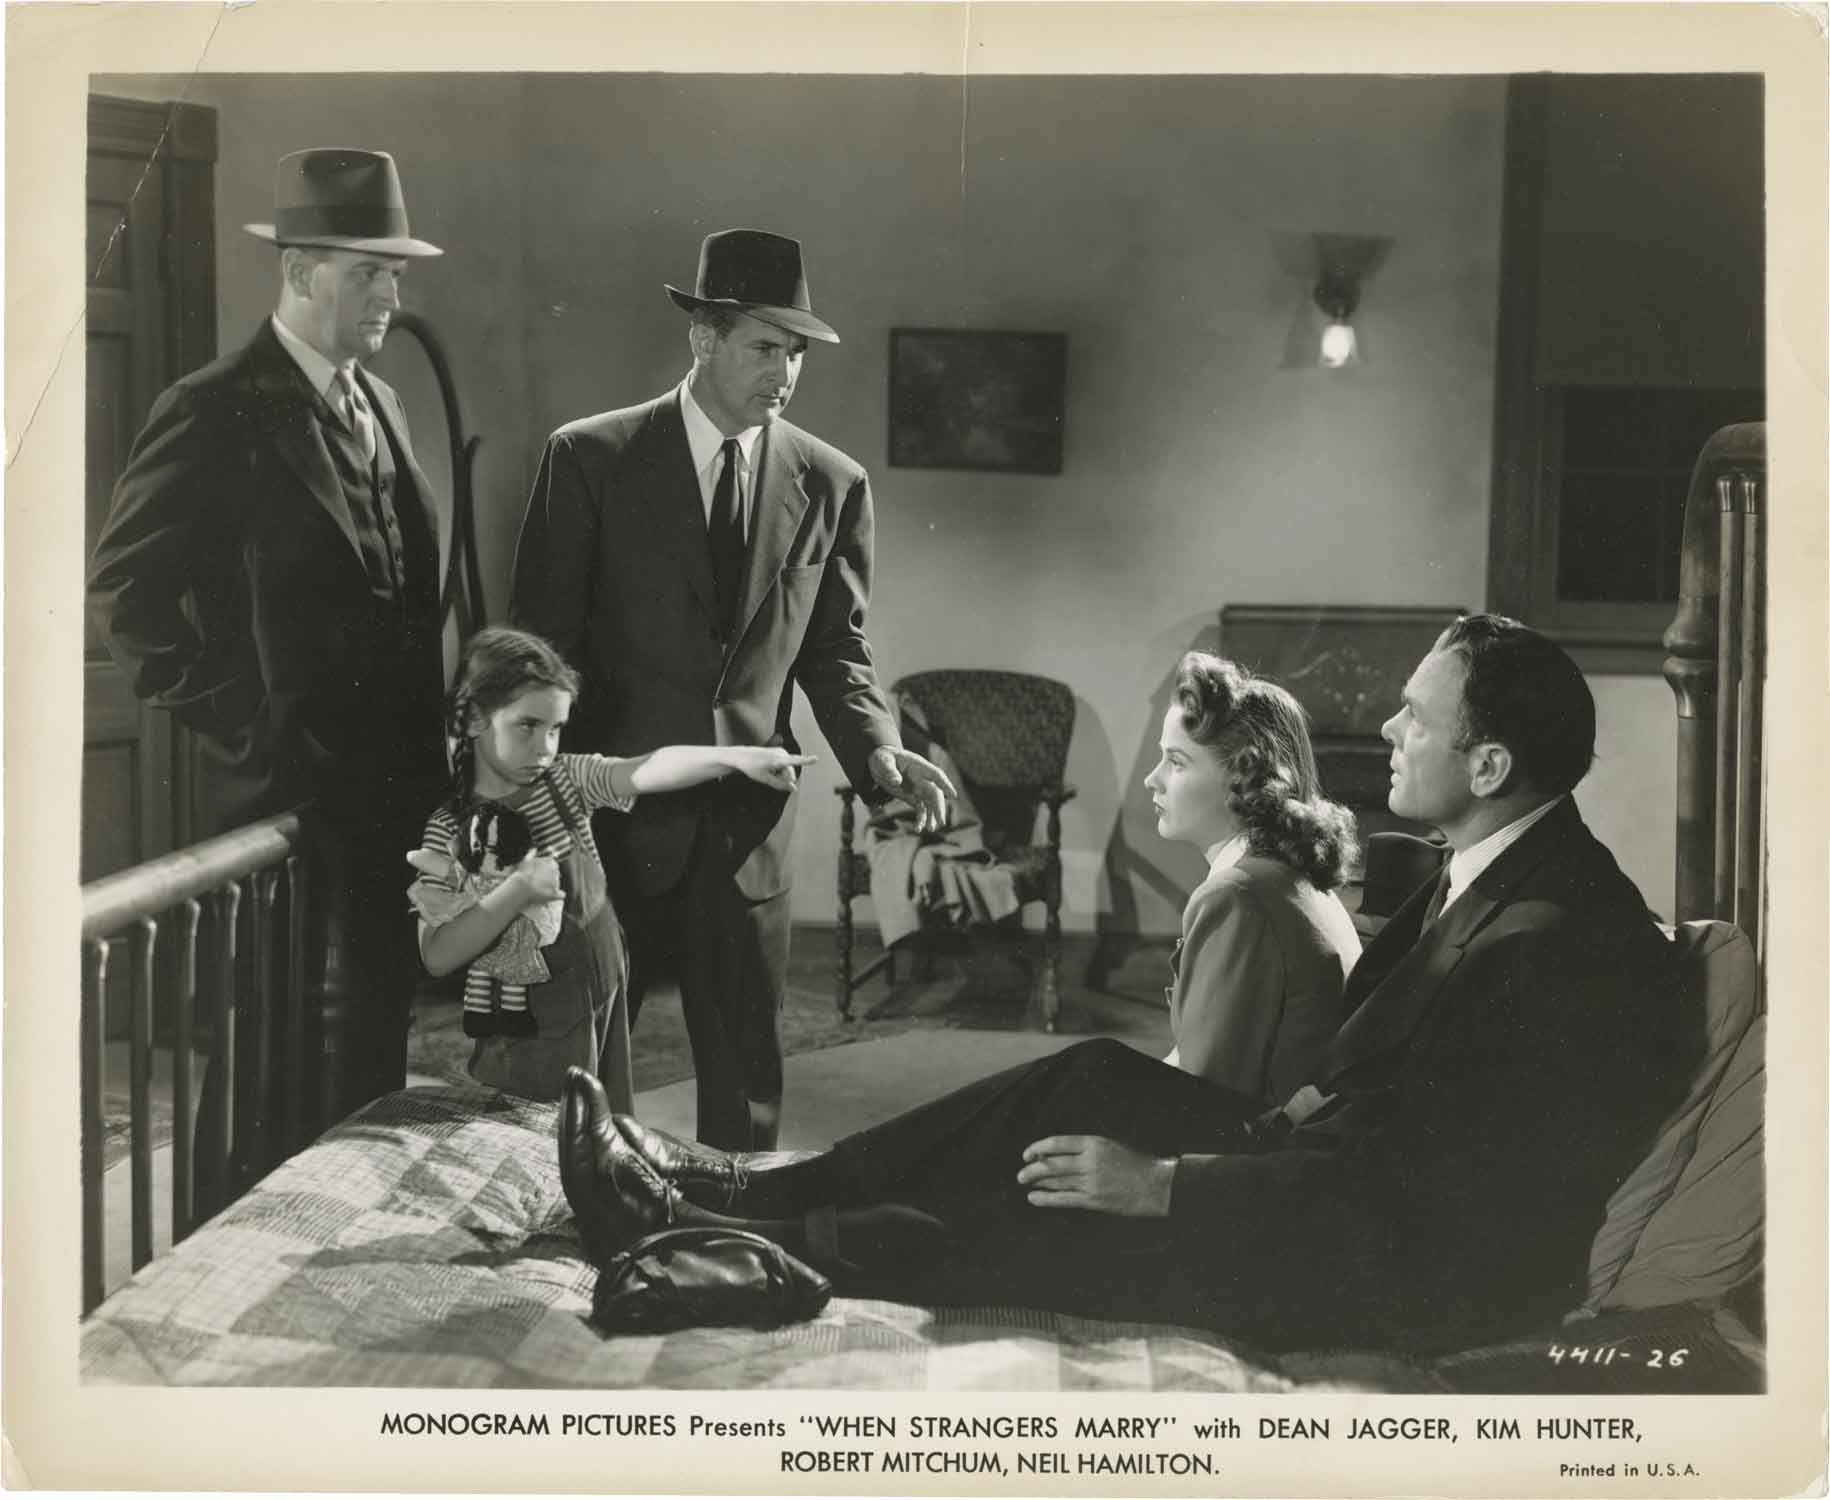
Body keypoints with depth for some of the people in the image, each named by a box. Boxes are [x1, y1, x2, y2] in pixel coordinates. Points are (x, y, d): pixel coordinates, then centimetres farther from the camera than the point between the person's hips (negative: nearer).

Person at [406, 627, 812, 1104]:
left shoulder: (565, 780, -1)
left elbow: (648, 770, -19)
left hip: (603, 1013, 5)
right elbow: (437, 956, -20)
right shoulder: (450, 830, -13)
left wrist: (736, 756, -35)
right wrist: (516, 891, -30)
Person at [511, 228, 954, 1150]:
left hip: (744, 823, 2)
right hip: (608, 810, -2)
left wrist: (879, 753, -10)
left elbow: (834, 650, 9)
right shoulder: (590, 459, -4)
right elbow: (540, 641, -3)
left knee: (745, 1068, 10)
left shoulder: (830, 485, 4)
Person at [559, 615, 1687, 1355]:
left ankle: (706, 1241, 2)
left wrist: (1165, 1186, -24)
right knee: (1098, 1079, 2)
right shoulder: (1503, 867, 3)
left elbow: (1402, 1187, -28)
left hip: (1418, 1277, -9)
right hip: (1356, 1172, 9)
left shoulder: (1554, 951, -28)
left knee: (1044, 1232, -11)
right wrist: (1281, 1124, 0)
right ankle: (753, 1191, 6)